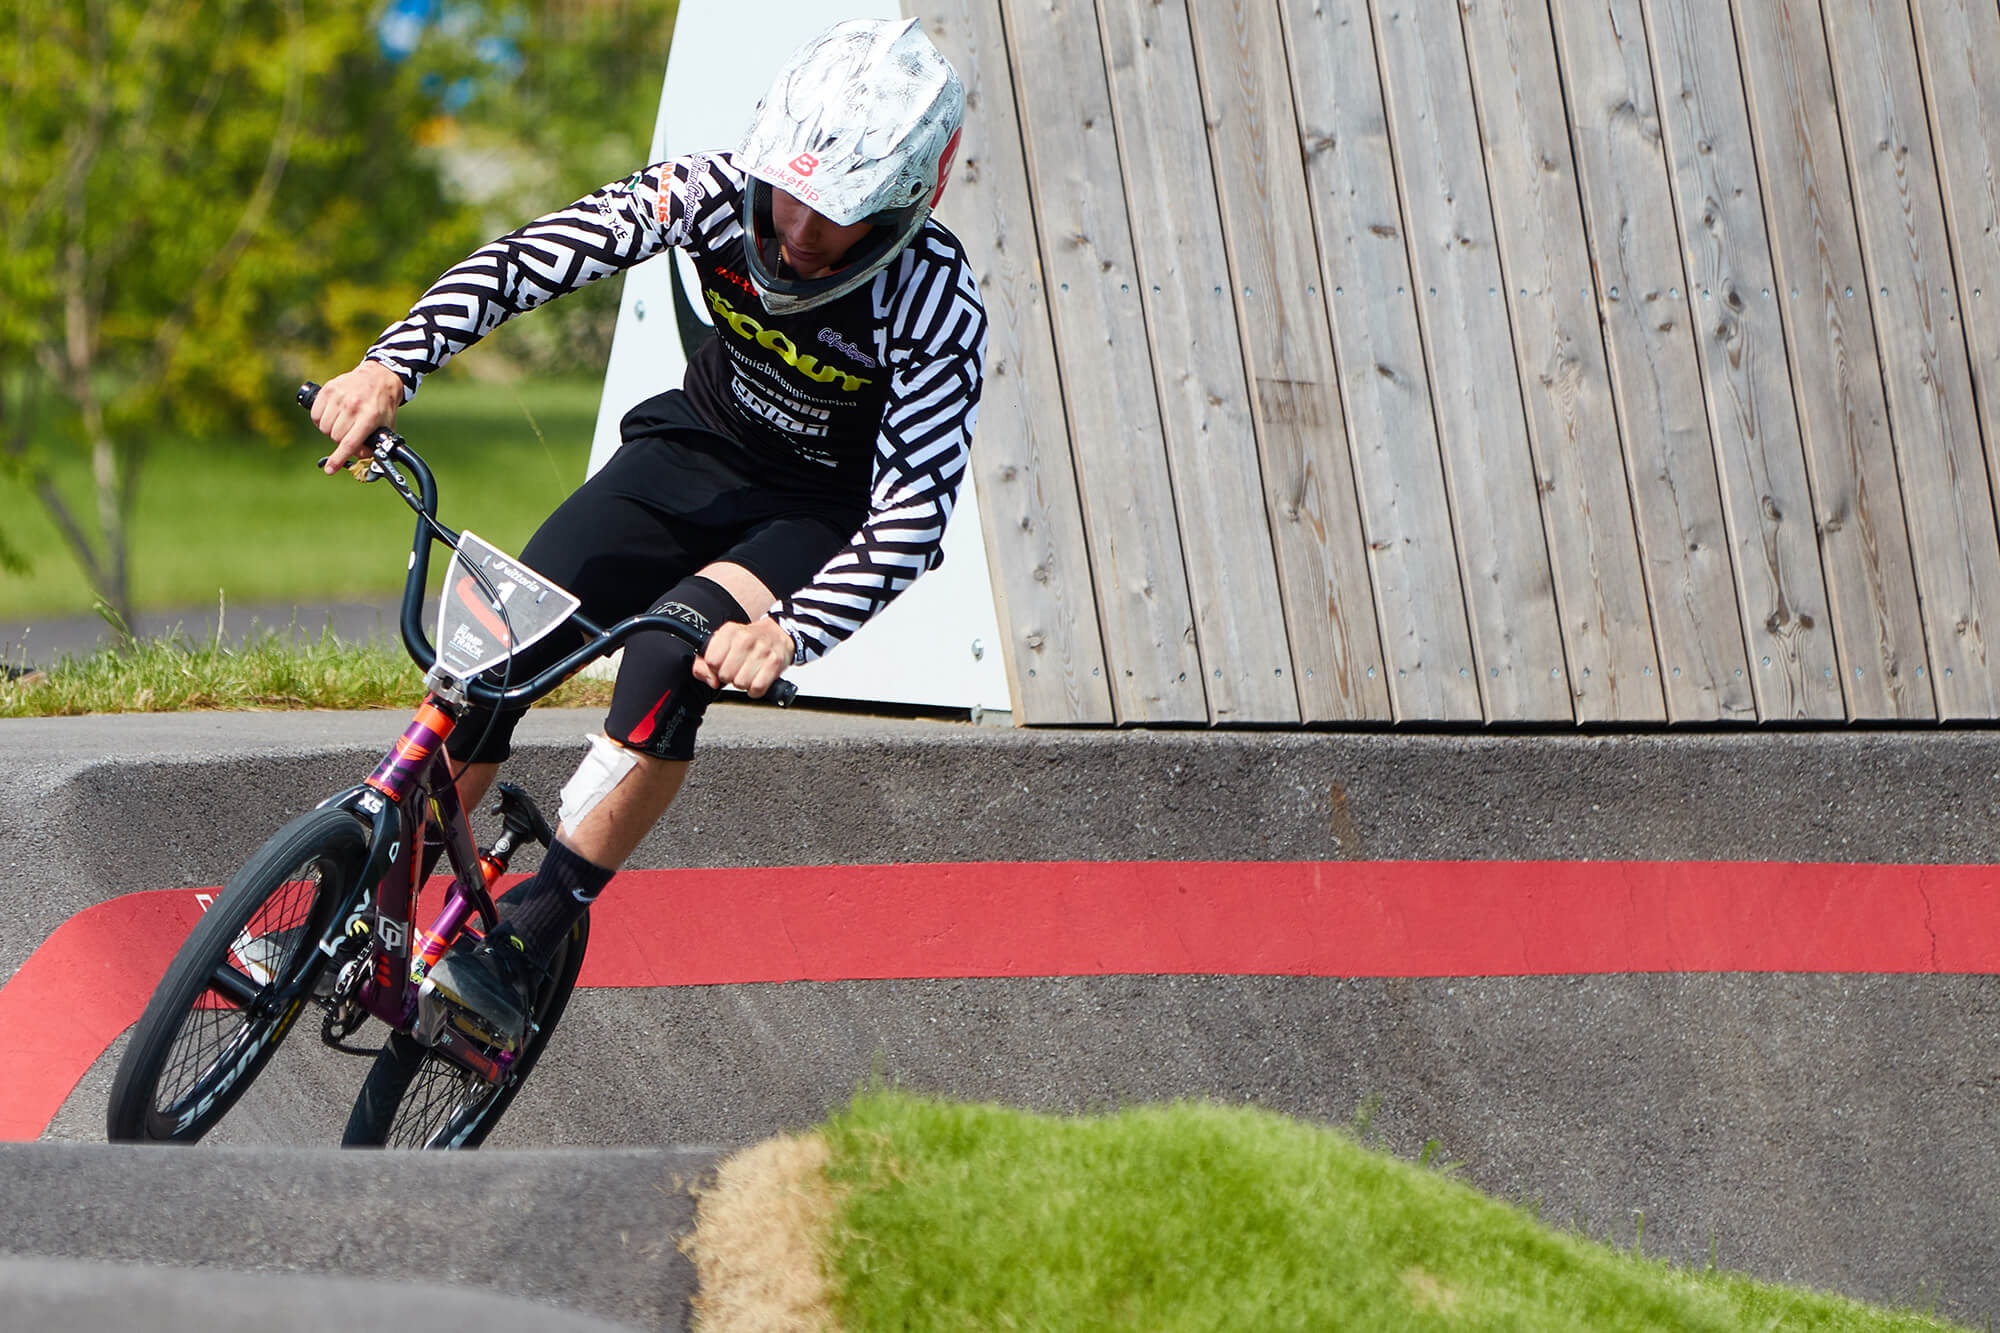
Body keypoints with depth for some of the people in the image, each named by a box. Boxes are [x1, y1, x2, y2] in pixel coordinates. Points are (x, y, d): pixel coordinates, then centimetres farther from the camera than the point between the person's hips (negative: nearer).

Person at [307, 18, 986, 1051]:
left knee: (672, 656, -32)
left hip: (824, 512, -3)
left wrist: (786, 634, -52)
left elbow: (914, 510, -37)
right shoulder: (718, 193, -23)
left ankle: (525, 945, -25)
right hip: (697, 451, 4)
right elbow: (529, 258, -26)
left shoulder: (936, 311, -31)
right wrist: (392, 365, -41)